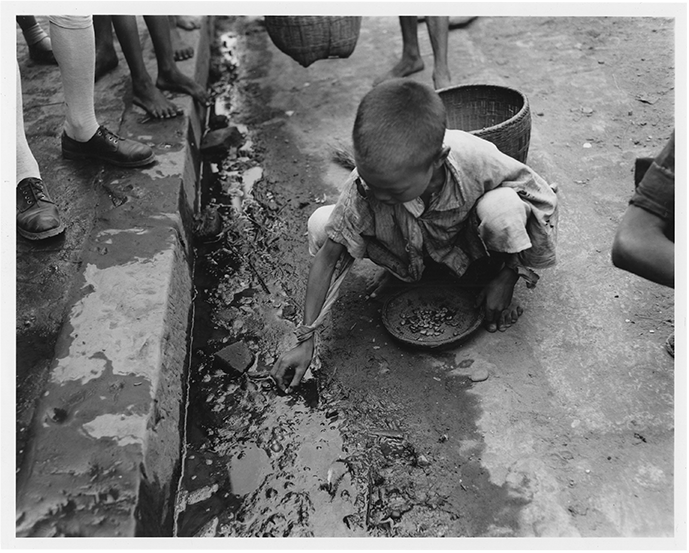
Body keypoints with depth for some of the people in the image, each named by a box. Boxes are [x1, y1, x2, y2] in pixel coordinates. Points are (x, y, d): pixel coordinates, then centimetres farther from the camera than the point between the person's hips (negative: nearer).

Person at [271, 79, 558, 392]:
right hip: (411, 251, 2)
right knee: (320, 225, -20)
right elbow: (326, 256, -23)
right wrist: (305, 339, -23)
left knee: (504, 206, -37)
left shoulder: (475, 159, -37)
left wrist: (507, 275, -21)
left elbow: (544, 198, -20)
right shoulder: (362, 188, -33)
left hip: (469, 240, -2)